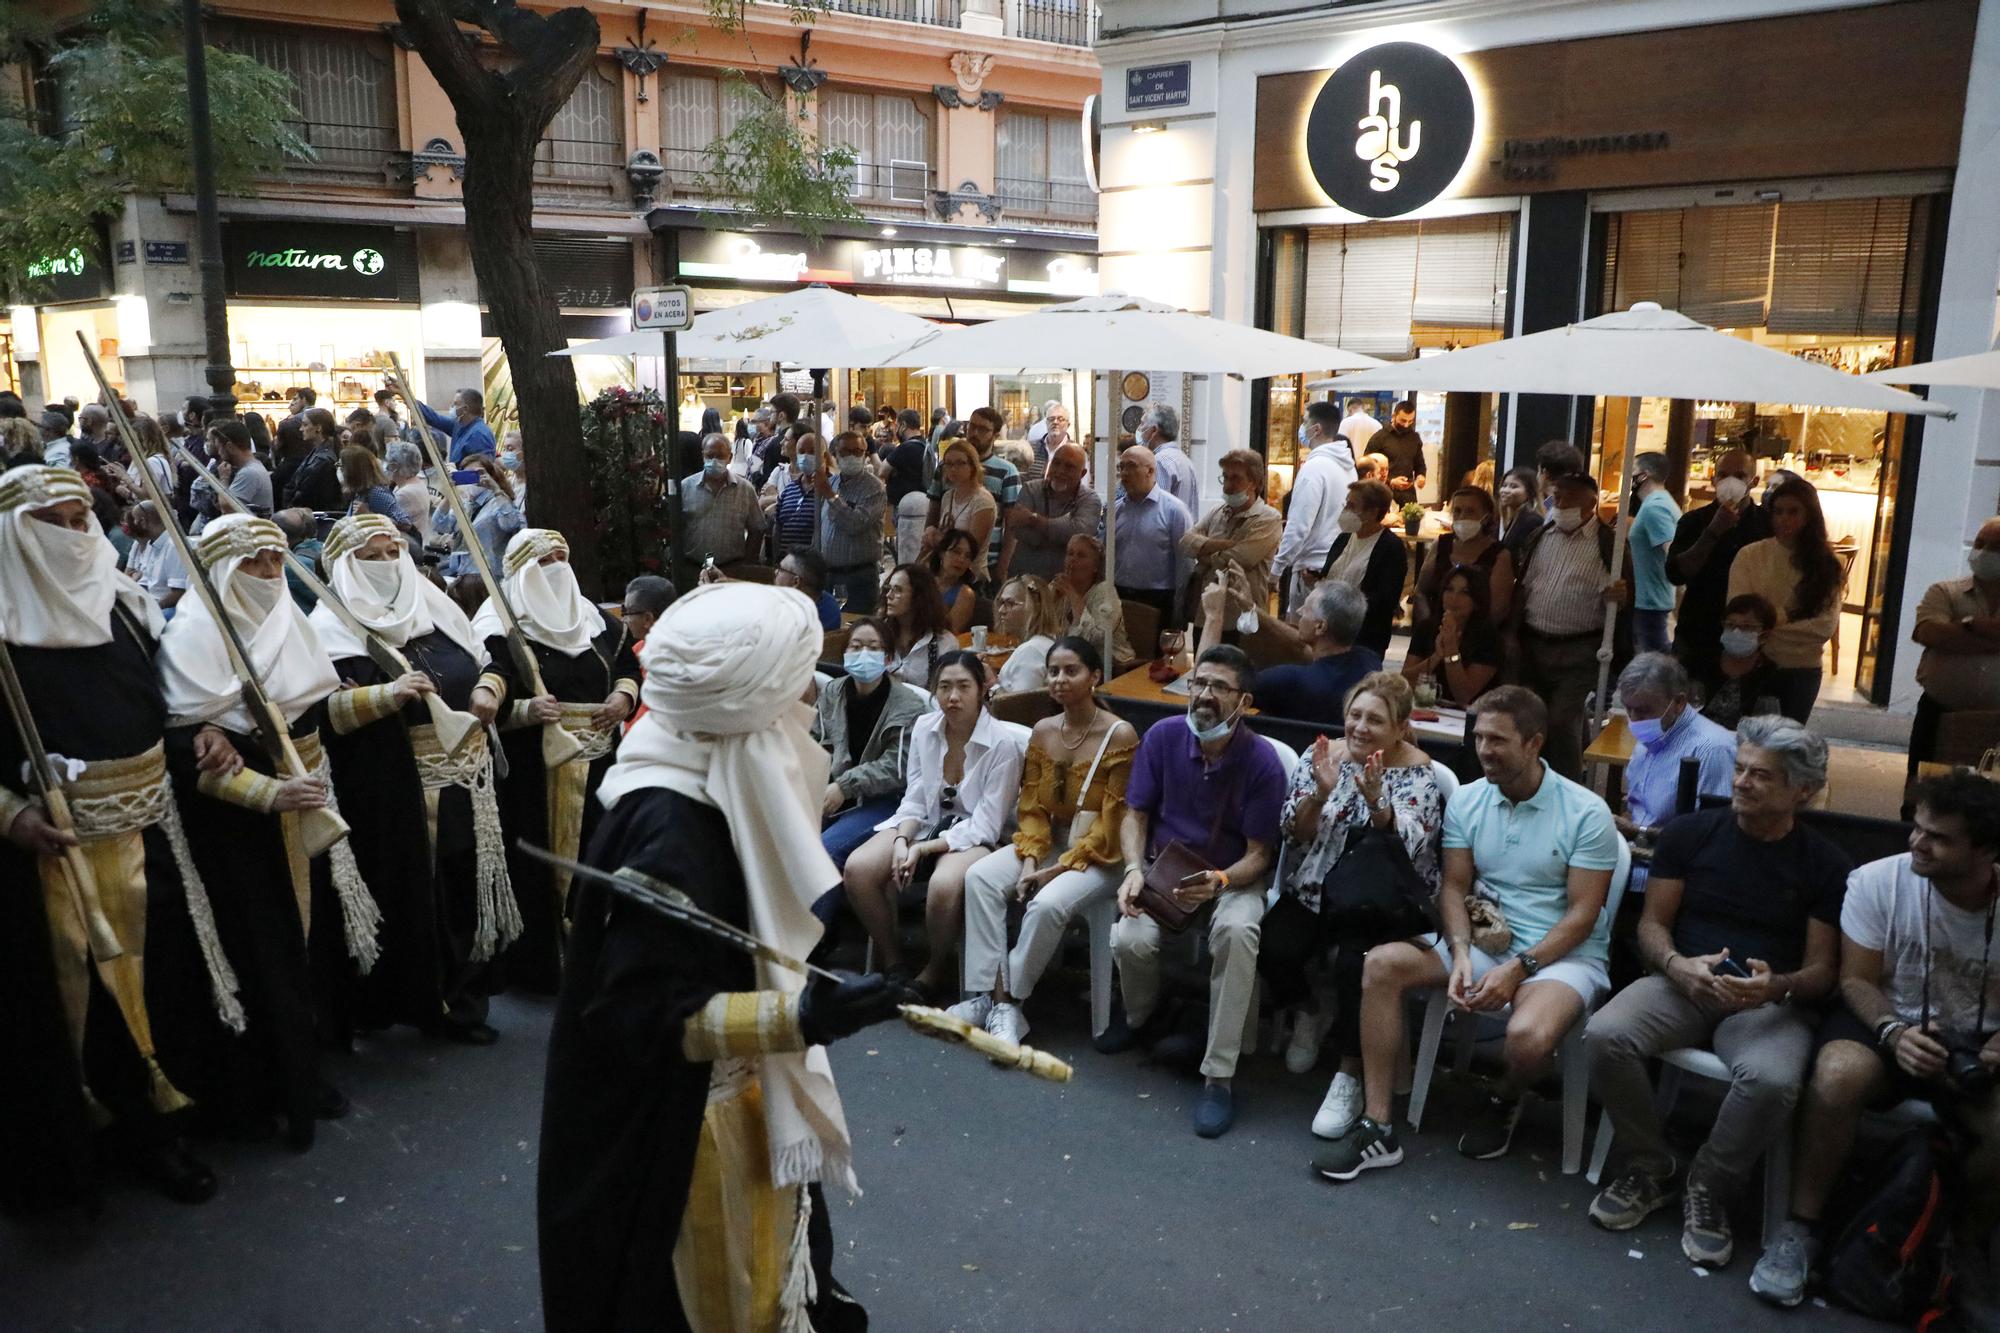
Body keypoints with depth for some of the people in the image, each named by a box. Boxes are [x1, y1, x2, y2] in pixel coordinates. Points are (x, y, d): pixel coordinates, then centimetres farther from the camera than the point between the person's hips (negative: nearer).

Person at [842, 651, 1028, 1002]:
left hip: (972, 837, -5)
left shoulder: (1004, 742, -15)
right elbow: (914, 800, 6)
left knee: (944, 884, -37)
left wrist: (923, 849, -21)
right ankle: (893, 965, 0)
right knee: (857, 868, -21)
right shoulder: (924, 729, 1)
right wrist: (901, 841, -15)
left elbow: (986, 826, -15)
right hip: (926, 826, 5)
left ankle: (935, 973, -7)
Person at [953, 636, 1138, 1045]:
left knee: (1047, 903, -33)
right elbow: (1032, 807, 5)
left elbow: (1113, 822, -14)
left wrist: (1062, 867, -18)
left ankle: (1009, 1003, -14)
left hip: (1098, 854, -6)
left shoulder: (1119, 735, -13)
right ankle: (985, 994, -20)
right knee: (979, 877, -20)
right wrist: (1030, 859, -12)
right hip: (1049, 843, 6)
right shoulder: (1042, 731, 5)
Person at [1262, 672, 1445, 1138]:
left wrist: (1375, 799, -34)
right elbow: (1294, 834, -3)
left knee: (1355, 962, -30)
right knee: (1273, 949, -22)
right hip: (1314, 889, 3)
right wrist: (1321, 791, -22)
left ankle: (1350, 1078, -11)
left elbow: (1409, 848, -17)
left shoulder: (1417, 771, -5)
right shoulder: (1323, 754, 2)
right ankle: (1311, 1013, 12)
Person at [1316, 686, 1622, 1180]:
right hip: (1485, 942, 5)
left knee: (1528, 1035, -36)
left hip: (1563, 955, -5)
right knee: (1381, 964, -17)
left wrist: (1518, 969, -22)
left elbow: (1582, 914, -12)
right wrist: (1461, 954, -16)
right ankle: (1376, 1129, -15)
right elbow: (1453, 888, 3)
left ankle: (1505, 1104, 5)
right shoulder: (1466, 801, 3)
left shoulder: (1586, 813, -10)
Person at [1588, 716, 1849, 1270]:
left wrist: (1776, 986, -20)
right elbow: (1652, 925, 6)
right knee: (1605, 1035, -29)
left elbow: (1821, 970, 3)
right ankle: (1648, 1168, -3)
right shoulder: (1690, 833, 5)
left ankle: (1709, 1189, -6)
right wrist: (1678, 966, -17)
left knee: (1772, 1079, -35)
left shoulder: (1826, 866, 3)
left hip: (1769, 1002, -1)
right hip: (1681, 983, 1)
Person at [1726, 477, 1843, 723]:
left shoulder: (1826, 563, -1)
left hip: (1803, 672, 2)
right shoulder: (1750, 555, -7)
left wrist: (1769, 629, -16)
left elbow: (1826, 626, -9)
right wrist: (1786, 614, -21)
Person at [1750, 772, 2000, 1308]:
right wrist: (1893, 1032, -25)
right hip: (1887, 1022, -1)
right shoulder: (1878, 882, -12)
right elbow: (1856, 981, -6)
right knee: (1838, 1076, -35)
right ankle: (1800, 1230, -19)